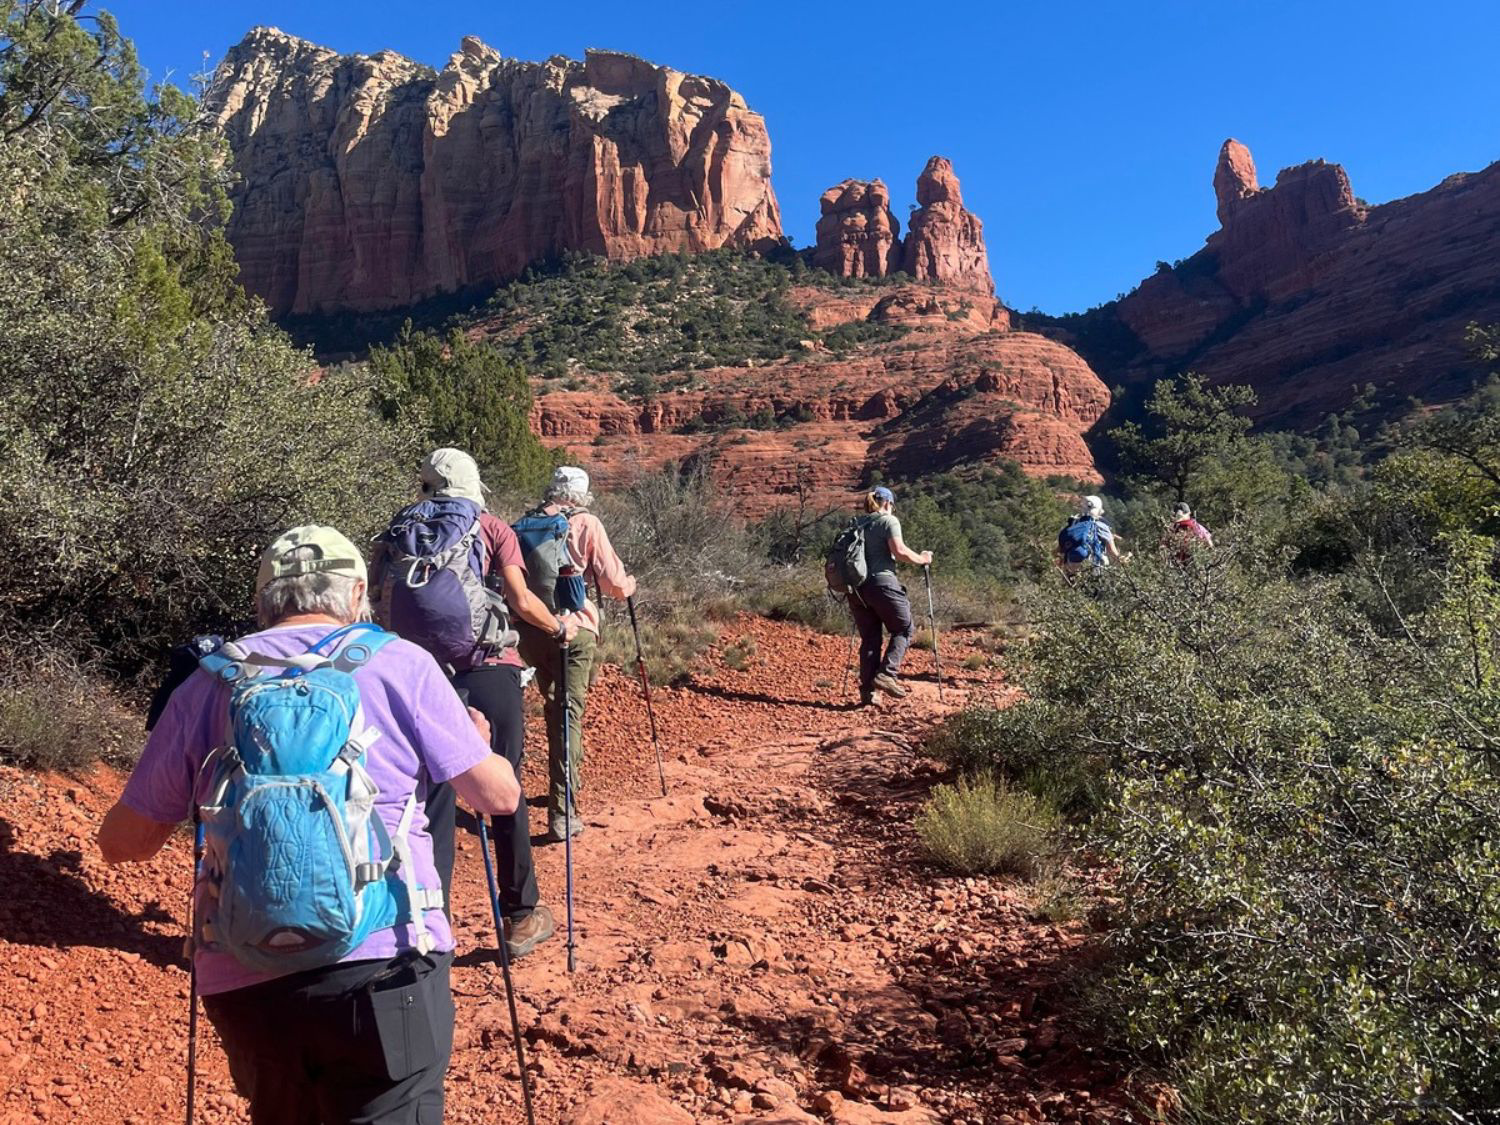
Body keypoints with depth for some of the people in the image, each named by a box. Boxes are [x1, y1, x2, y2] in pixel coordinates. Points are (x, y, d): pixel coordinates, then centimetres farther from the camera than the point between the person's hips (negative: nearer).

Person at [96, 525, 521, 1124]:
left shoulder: (208, 682, 10)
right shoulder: (399, 662, 3)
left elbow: (121, 842, 15)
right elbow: (499, 795, 5)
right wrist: (478, 739, 26)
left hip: (240, 978, 4)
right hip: (381, 963, -4)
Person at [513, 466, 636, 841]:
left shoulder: (524, 524, 9)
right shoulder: (586, 524, -1)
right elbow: (614, 583, -2)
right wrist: (630, 584, 19)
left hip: (528, 628, 4)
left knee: (554, 707, 22)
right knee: (569, 714, -3)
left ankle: (562, 782, 34)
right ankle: (562, 812, -9)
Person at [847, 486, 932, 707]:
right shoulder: (889, 520, 0)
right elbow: (899, 551, -12)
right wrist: (921, 559, 3)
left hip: (857, 587, 6)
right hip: (882, 583, -6)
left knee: (869, 639, 11)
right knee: (904, 629, 9)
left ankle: (868, 691, 8)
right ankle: (886, 674, -6)